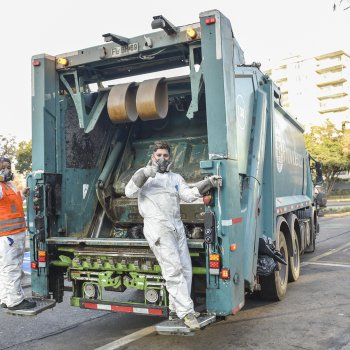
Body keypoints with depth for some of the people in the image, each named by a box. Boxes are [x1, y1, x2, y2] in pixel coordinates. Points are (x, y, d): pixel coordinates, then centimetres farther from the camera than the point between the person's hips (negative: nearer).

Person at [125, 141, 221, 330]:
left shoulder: (175, 178, 21)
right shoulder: (143, 175, 11)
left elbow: (189, 194, 4)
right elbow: (130, 192, -6)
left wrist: (208, 182, -9)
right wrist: (144, 174, -19)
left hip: (177, 227, 6)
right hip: (158, 228, -6)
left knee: (185, 269, 6)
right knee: (173, 270, -10)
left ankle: (175, 309, 19)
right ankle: (186, 312, -7)